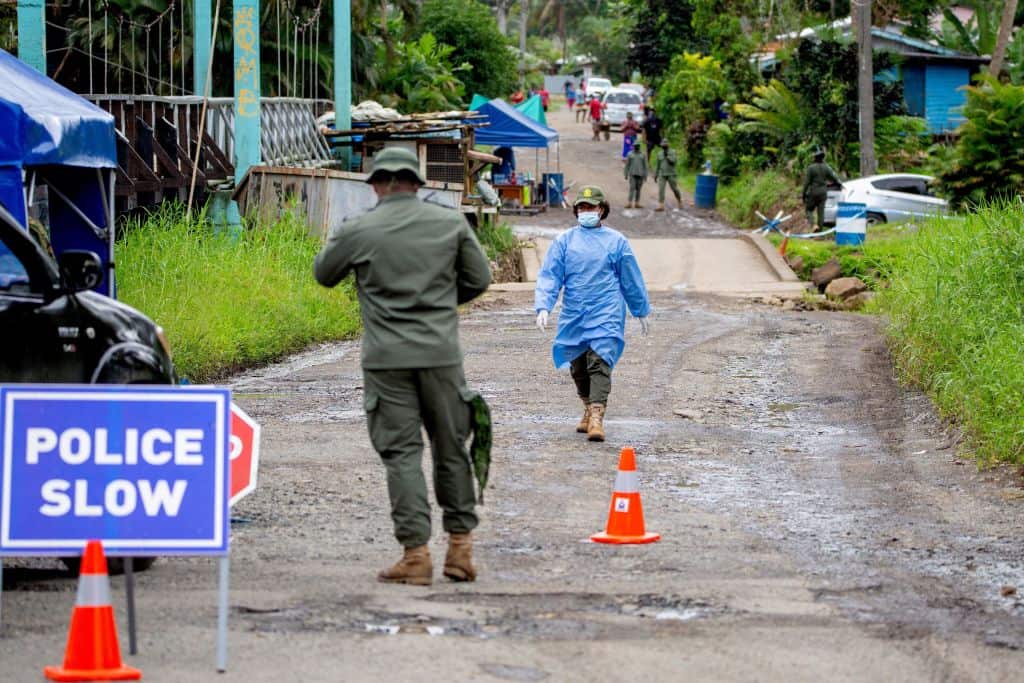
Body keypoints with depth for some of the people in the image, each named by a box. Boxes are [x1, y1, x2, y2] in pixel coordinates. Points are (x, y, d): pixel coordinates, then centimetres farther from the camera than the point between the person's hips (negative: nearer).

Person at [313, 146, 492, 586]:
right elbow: (478, 279, 10)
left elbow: (323, 275, 12)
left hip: (386, 358, -2)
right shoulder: (451, 223, 1)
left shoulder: (357, 232, -4)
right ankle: (460, 545, 19)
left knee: (401, 453, 1)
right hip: (440, 353, 2)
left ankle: (416, 553, -4)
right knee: (451, 449, 14)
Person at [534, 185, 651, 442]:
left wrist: (642, 312, 21)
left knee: (600, 363, -16)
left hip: (605, 315, -3)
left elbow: (632, 280, 14)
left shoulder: (616, 241, 5)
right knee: (578, 368, 12)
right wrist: (543, 307, -13)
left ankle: (596, 417, -24)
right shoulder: (564, 241, 6)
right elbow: (549, 276, 2)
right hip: (573, 316, 3)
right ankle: (588, 409, 33)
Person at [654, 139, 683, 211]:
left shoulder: (672, 152, -2)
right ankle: (661, 206, -14)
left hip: (671, 174, -3)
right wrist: (655, 175, 15)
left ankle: (679, 202, 29)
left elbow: (675, 161, -16)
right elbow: (657, 165, 16)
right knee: (661, 189, -10)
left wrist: (667, 156, -19)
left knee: (675, 189, 4)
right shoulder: (660, 154, 9)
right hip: (662, 175, 3)